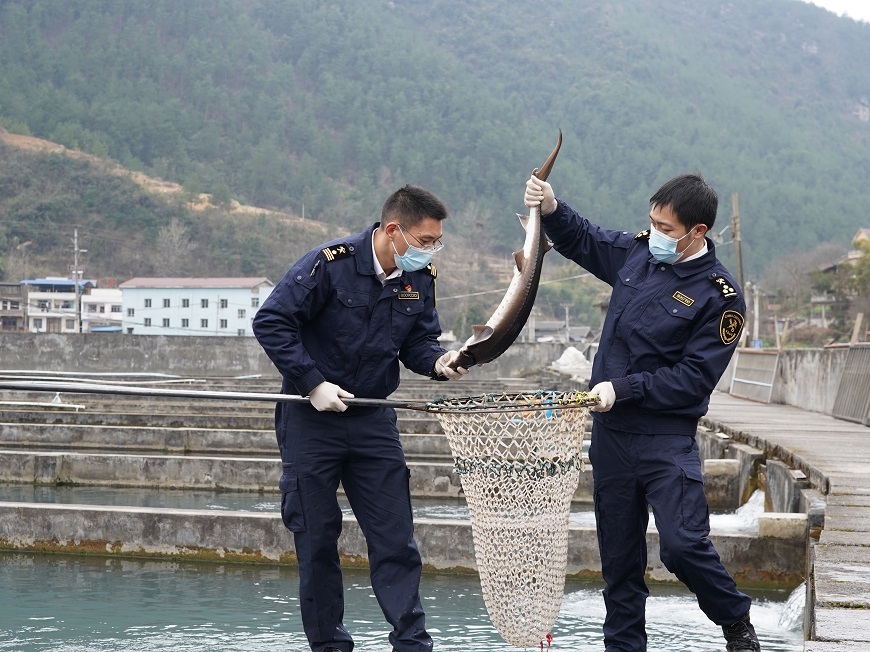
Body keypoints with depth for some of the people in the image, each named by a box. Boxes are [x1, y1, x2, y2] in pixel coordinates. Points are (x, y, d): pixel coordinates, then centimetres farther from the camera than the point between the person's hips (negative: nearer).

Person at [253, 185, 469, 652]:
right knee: (316, 537, 4)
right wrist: (313, 384, -19)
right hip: (310, 419, -4)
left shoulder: (420, 279, -2)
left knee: (394, 535, 0)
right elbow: (270, 322, -16)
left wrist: (438, 362, -14)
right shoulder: (331, 264, -19)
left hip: (373, 420, 4)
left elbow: (418, 341, 10)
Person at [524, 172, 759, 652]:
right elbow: (580, 239, 21)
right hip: (610, 432, 5)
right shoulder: (635, 253, 4)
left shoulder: (720, 297, -12)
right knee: (618, 553, 10)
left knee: (682, 545, -14)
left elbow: (694, 378, -16)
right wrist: (551, 209, 1)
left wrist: (623, 388, -20)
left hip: (667, 438, -5)